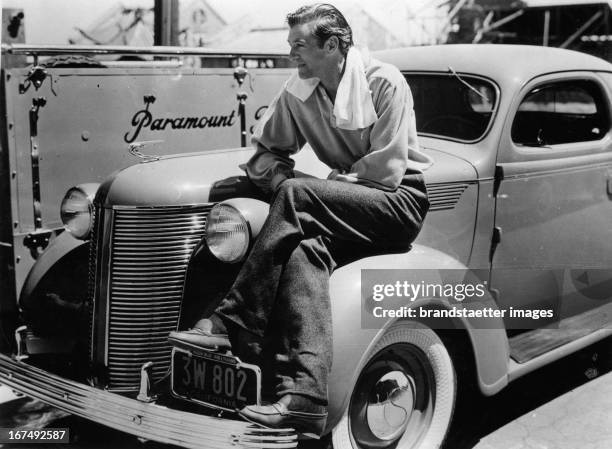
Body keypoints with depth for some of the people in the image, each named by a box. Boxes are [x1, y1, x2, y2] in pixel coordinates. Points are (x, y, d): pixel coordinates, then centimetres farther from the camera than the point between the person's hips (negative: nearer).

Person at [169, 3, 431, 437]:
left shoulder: (384, 82, -11)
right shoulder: (298, 91, 7)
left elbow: (387, 170, -15)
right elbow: (265, 153, 16)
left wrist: (293, 193, -9)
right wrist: (284, 185, -9)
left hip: (402, 200, -5)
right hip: (348, 202, 5)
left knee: (297, 195, -31)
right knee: (305, 248, -31)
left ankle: (233, 326, -26)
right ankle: (304, 400, -39)